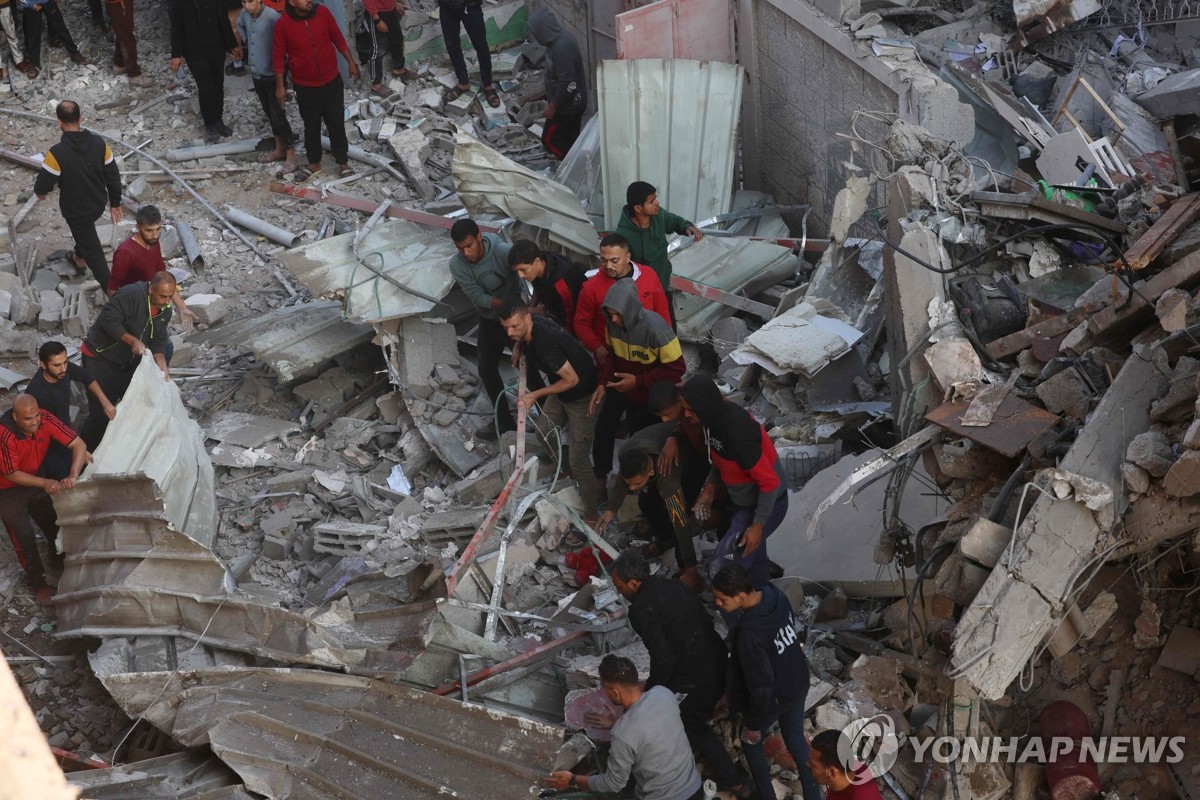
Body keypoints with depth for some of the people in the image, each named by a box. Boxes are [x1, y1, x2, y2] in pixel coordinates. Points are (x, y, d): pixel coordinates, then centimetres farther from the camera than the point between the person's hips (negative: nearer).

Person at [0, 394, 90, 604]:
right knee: (24, 538, 0)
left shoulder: (45, 419, -26)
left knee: (53, 524, 20)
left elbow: (78, 445, -24)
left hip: (35, 479, 5)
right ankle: (37, 583, 20)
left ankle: (59, 559, 47)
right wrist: (44, 483, -36)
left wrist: (72, 476, -38)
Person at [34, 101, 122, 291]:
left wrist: (40, 192, 5)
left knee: (93, 252, 9)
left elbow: (43, 184, -20)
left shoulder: (57, 153, -30)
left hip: (76, 210, -6)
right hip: (98, 204, 6)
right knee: (84, 232, 36)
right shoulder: (99, 143, -16)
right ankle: (79, 258, 63)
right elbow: (113, 176, -7)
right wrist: (115, 203, 8)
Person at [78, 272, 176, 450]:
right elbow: (108, 321, -30)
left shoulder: (165, 310, -4)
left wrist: (162, 365, -16)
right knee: (101, 413, -9)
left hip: (129, 361, 7)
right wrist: (133, 341, -35)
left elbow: (158, 341, -1)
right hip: (100, 358, -7)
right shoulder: (131, 295, -29)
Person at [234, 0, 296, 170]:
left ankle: (290, 154, 5)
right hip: (256, 73, 7)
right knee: (269, 113, 17)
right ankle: (279, 149, 30)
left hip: (272, 74, -7)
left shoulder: (272, 16, -24)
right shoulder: (245, 14, -1)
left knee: (278, 114, -4)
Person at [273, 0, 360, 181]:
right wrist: (280, 86, -6)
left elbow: (338, 39, 3)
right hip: (305, 87, -1)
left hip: (332, 81, 1)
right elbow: (278, 56, -7)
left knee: (336, 123, 11)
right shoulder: (283, 24, -16)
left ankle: (343, 162, 25)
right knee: (311, 126, 14)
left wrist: (351, 62, 8)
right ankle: (314, 164, 31)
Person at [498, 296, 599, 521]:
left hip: (581, 396, -9)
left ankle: (592, 513, 11)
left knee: (578, 460, -4)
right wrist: (520, 345, -3)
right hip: (560, 390, 9)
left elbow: (572, 379, -30)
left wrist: (535, 395, -23)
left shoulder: (544, 342, -37)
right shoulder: (529, 328, -11)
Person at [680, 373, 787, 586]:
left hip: (765, 504, -9)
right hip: (744, 500, 9)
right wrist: (709, 489, 8)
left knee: (722, 568, -8)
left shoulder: (737, 433, -36)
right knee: (750, 559, 27)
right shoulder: (718, 416, -10)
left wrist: (757, 525, -23)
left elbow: (770, 482, -30)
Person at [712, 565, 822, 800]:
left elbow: (761, 686, -29)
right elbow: (795, 630, 3)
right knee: (796, 738, 26)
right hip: (798, 684, 6)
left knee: (751, 740, 23)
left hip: (772, 697, -6)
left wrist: (753, 723, -13)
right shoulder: (775, 595, -18)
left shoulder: (748, 634, -40)